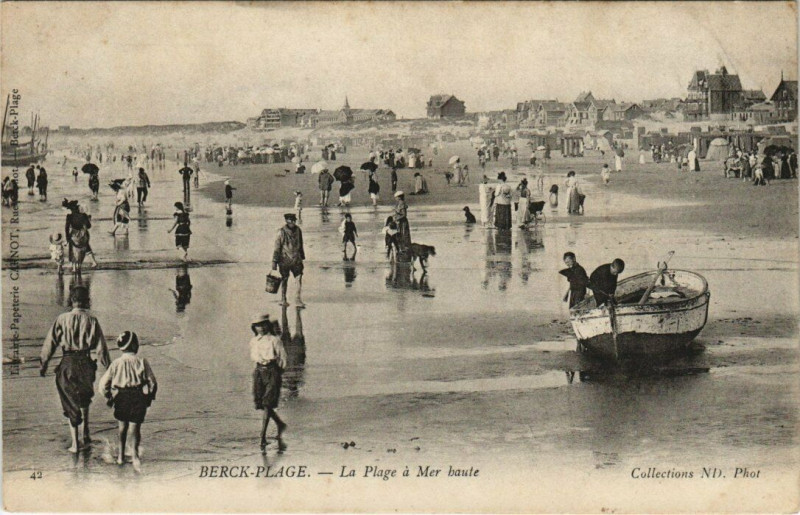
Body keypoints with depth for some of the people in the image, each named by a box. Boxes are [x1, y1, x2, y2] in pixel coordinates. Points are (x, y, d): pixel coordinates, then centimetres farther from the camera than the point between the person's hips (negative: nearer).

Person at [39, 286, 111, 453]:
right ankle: (86, 435, 24)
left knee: (70, 403, 7)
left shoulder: (62, 319, -5)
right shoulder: (91, 320, -5)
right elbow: (101, 346, -3)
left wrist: (44, 364, 9)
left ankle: (75, 443, 5)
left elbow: (50, 342, -1)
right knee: (84, 398, 24)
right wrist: (108, 367, 5)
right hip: (86, 362, 1)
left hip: (67, 364, -1)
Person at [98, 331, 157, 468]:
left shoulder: (116, 363, -2)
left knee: (122, 424, 19)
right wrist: (150, 397, 10)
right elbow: (152, 382, -5)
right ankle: (135, 452, -18)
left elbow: (103, 384, -3)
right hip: (139, 398, -2)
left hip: (121, 397, 2)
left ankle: (121, 455, 26)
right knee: (135, 426, 3)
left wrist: (109, 397, 12)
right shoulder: (142, 362, -5)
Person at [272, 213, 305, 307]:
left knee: (299, 278, -8)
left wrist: (302, 257, 22)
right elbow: (277, 247, -9)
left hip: (296, 260, 3)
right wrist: (274, 261, -10)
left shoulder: (298, 230, 4)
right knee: (284, 280, 8)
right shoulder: (282, 232, -10)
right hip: (284, 260, -3)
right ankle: (283, 300, 21)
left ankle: (298, 299, -3)